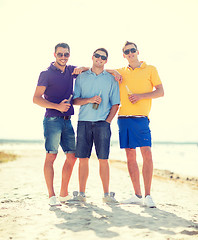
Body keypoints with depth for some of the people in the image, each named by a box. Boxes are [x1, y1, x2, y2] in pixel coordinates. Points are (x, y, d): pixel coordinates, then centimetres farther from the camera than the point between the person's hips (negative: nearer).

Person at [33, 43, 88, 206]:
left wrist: (82, 69, 1)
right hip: (52, 120, -6)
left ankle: (64, 194, 17)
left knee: (72, 156, 5)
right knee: (51, 156, -7)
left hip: (67, 120, 6)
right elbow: (36, 98, -7)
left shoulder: (71, 70, 14)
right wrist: (57, 106, -18)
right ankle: (52, 196, -1)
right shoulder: (47, 73, -1)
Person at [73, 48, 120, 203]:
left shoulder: (111, 79, 10)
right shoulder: (81, 77, 12)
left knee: (103, 159, -2)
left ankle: (106, 194, 5)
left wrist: (108, 121, -4)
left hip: (102, 123, -1)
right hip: (84, 122, 1)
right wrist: (89, 100, -11)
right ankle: (81, 193, 10)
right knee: (83, 159, 2)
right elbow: (75, 100, 7)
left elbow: (115, 104, 7)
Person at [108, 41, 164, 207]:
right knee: (130, 156, 4)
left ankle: (148, 196, -4)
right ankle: (137, 195, 11)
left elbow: (160, 92, 3)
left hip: (140, 117, -3)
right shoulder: (121, 72, 17)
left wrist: (141, 96, -10)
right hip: (123, 117, 4)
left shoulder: (150, 69, 8)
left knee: (147, 154, -12)